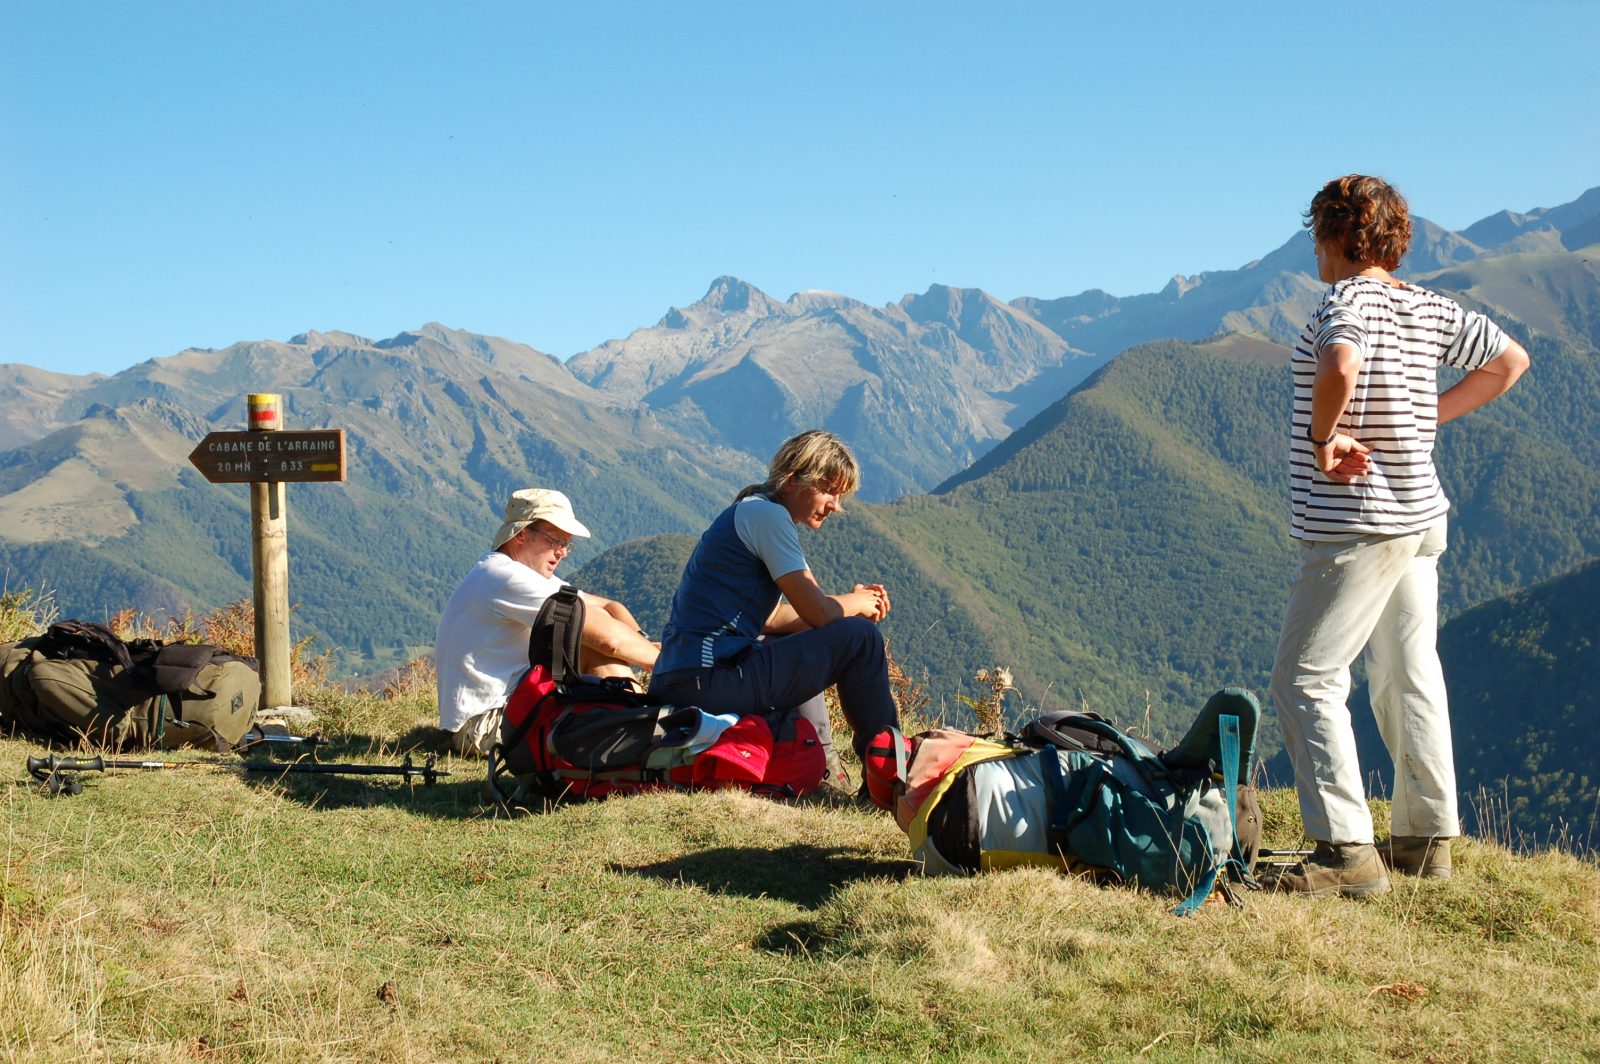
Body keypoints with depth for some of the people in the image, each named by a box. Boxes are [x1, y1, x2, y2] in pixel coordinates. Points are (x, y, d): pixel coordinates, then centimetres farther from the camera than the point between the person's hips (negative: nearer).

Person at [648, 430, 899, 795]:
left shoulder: (750, 512, 20)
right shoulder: (767, 514, -10)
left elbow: (767, 618, 21)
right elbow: (818, 612, -13)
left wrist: (849, 601, 13)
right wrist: (858, 604, 9)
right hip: (708, 681, -11)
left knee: (796, 645, 36)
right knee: (860, 637, -6)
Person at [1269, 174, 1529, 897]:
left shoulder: (1348, 300, -15)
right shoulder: (1432, 310, 8)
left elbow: (1341, 366, -37)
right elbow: (1509, 361, 19)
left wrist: (1323, 437, -20)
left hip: (1356, 528, -9)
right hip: (1419, 519, 9)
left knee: (1305, 679, -4)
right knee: (1408, 676, 15)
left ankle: (1346, 849, -9)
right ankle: (1427, 837, 22)